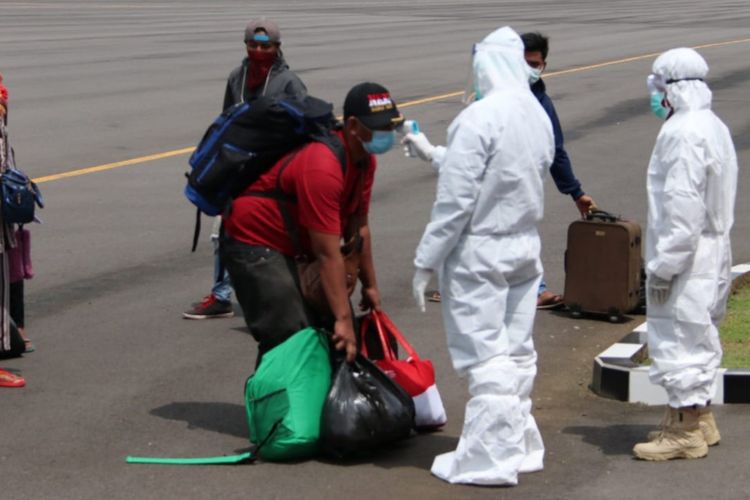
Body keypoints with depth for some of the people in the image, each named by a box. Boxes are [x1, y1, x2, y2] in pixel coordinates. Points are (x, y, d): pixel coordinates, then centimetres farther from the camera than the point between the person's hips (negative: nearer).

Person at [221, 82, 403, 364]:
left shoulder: (364, 159, -2)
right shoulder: (322, 167, -32)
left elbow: (358, 227, 9)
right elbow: (328, 254, -32)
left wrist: (369, 285, 13)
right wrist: (344, 319, -31)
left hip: (297, 243, 10)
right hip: (255, 242, -10)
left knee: (331, 334, 7)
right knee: (288, 340, -18)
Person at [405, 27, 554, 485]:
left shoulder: (480, 118, -19)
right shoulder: (538, 116, 5)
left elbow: (455, 200, -20)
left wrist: (427, 261, -12)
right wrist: (434, 154, 22)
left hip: (478, 254, -7)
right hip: (525, 249, 8)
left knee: (486, 357, -1)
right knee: (517, 352, 16)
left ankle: (489, 458, 4)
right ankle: (520, 446, 26)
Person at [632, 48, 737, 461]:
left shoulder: (682, 132, -19)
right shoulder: (715, 127, 12)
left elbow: (682, 204, -24)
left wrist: (664, 265, -19)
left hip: (687, 257, -10)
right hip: (713, 252, 10)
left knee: (679, 337, -2)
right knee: (697, 337, 20)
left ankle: (686, 431, 4)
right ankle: (700, 418, 30)